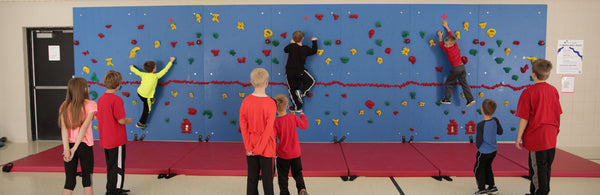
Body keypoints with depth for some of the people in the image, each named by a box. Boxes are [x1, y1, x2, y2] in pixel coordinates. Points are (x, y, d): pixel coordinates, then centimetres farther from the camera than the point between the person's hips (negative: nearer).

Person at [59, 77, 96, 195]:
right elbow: (84, 126, -15)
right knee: (87, 180, 10)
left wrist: (66, 148, -14)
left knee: (69, 182, 9)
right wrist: (75, 148, -14)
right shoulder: (90, 104, -7)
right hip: (85, 145, -3)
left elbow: (63, 127, -7)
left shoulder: (64, 106, 3)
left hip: (69, 145, 3)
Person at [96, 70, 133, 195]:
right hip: (117, 140, -8)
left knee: (111, 166, 20)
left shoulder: (100, 99, 5)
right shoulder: (116, 99, -19)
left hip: (105, 140, 8)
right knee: (118, 168, 4)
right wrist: (128, 120, 0)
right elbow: (121, 120, -21)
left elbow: (97, 117, 13)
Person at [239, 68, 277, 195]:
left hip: (251, 148, 3)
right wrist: (259, 149, -12)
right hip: (266, 147, -3)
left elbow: (243, 126, -5)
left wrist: (248, 147, -2)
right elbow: (268, 129, -18)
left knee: (252, 178, 13)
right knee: (267, 178, 7)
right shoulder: (270, 103, -15)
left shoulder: (246, 101, -6)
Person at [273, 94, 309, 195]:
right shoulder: (293, 118, -9)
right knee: (297, 173, 16)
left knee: (282, 176, 13)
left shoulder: (275, 122, -17)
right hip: (295, 152, 3)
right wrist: (303, 116, 22)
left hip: (282, 154, -3)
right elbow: (305, 125, 6)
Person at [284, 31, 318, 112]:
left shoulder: (292, 46, -11)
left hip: (289, 72, 1)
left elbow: (285, 50, 9)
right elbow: (314, 51, 12)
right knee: (311, 81, 20)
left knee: (292, 89, 13)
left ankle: (297, 107, 18)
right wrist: (314, 41, 24)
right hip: (300, 71, -1)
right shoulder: (305, 49, -7)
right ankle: (301, 91, -3)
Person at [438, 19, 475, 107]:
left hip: (456, 69, -7)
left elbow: (441, 45, 8)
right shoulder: (456, 46, 4)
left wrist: (440, 36, 21)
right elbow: (451, 36, 18)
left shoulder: (448, 50, -12)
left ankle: (447, 99, 12)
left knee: (448, 84, 8)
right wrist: (446, 27, 28)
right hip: (462, 67, 7)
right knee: (464, 84, 8)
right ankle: (470, 99, 2)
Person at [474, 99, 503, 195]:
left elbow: (479, 141, -20)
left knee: (478, 169, 12)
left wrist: (477, 145, 0)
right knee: (487, 167, 24)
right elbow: (500, 132, 7)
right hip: (493, 151, 6)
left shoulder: (480, 125, -25)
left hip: (483, 152, -6)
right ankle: (492, 187, 31)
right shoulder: (495, 121, -9)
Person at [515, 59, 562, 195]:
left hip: (536, 138, -6)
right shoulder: (554, 90, 3)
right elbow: (557, 114, 11)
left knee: (537, 169, 4)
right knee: (546, 168, 18)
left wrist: (519, 138, -7)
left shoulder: (529, 92, -16)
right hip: (551, 138, 7)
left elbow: (524, 118, -15)